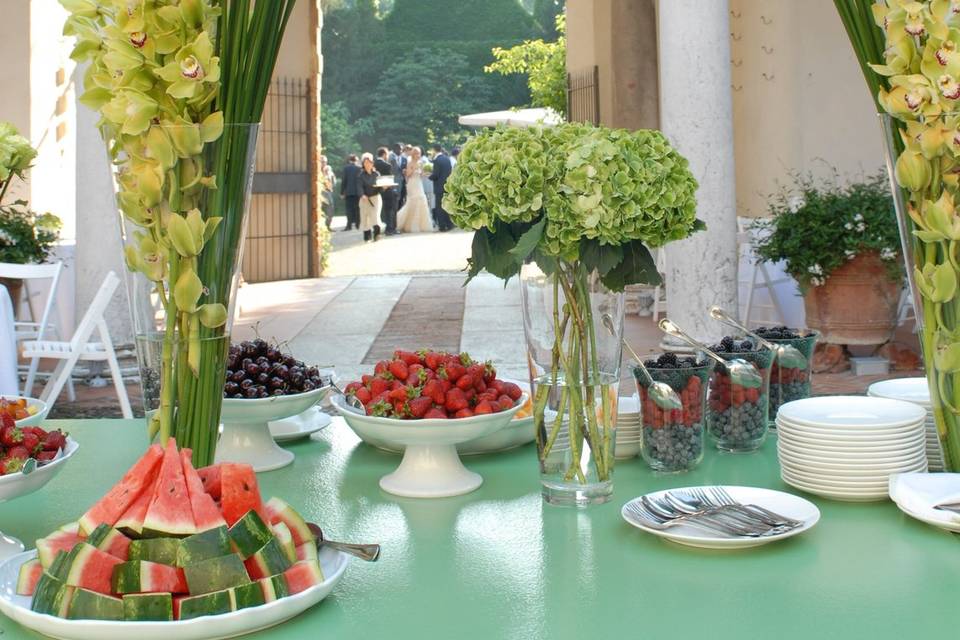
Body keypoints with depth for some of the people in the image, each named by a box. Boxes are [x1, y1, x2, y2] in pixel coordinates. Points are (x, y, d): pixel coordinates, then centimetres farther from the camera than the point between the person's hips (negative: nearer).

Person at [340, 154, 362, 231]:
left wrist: (342, 192, 1)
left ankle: (349, 225, -8)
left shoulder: (346, 168, -3)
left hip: (348, 191, -1)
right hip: (358, 192, 1)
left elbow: (343, 181, -4)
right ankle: (357, 224, 11)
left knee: (349, 208, 0)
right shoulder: (359, 168, -1)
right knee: (357, 208, 9)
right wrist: (362, 191, 8)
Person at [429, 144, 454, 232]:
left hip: (439, 187, -7)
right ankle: (449, 224, 17)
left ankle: (442, 225, 0)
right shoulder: (447, 158, 7)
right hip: (448, 185, 7)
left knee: (439, 206, 0)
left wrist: (429, 176, 0)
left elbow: (435, 175, -17)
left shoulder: (437, 160, -16)